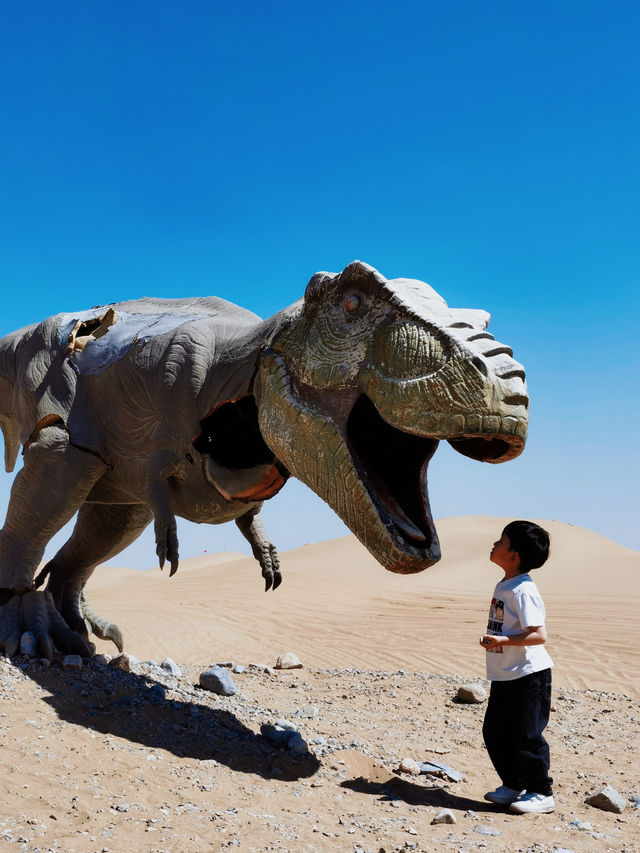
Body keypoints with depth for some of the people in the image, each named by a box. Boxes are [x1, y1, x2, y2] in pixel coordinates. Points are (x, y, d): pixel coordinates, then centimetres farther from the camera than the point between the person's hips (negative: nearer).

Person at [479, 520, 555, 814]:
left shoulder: (523, 591, -20)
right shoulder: (503, 586, 9)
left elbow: (539, 635, -26)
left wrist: (501, 640, -31)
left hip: (528, 676, -10)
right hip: (504, 676, 10)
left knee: (527, 736, -1)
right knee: (495, 732, 14)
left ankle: (541, 793, 13)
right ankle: (513, 785, 28)